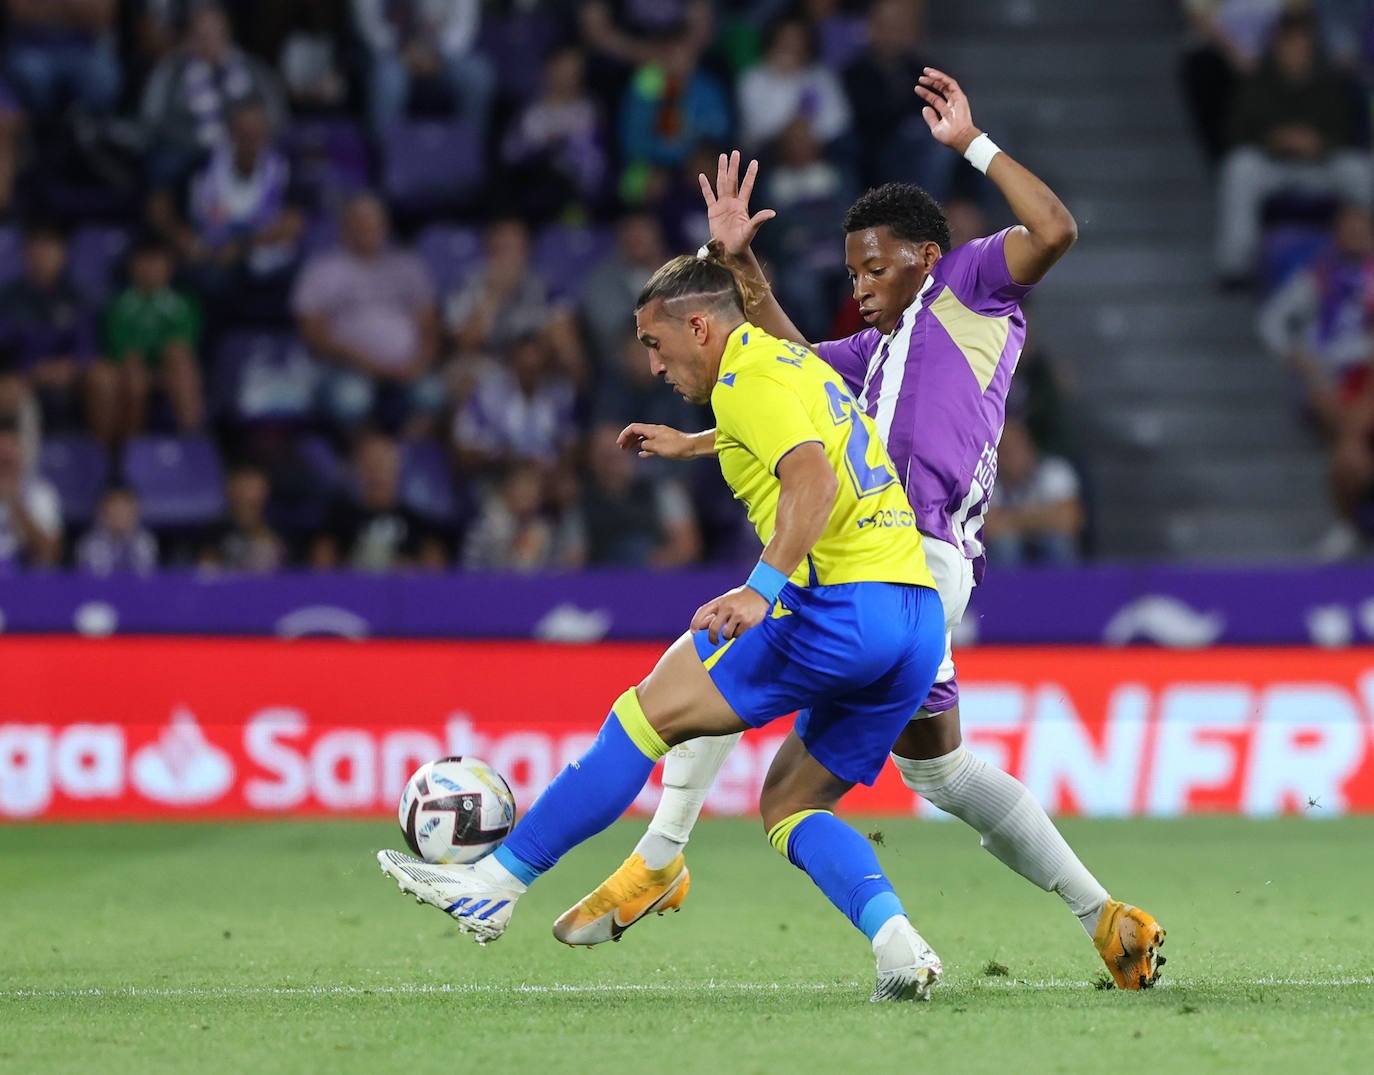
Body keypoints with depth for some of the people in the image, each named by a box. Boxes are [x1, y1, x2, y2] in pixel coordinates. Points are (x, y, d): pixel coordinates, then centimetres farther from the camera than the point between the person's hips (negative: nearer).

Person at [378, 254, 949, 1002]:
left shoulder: (747, 379, -5)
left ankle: (497, 884, -2)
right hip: (916, 616, 9)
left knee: (647, 713, -3)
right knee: (790, 805, 14)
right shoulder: (800, 365, 24)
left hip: (843, 604, -9)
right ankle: (898, 947, -8)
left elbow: (813, 478, -23)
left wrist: (762, 590, -33)